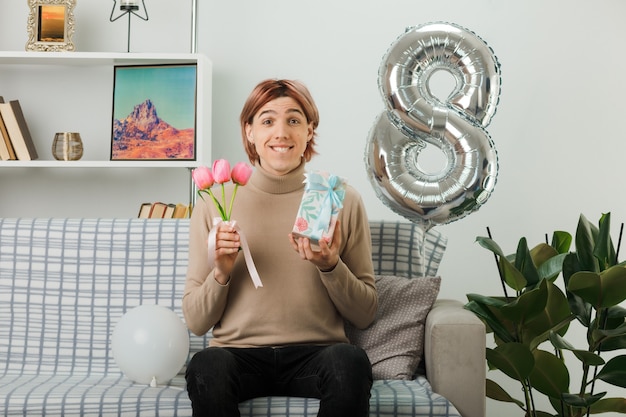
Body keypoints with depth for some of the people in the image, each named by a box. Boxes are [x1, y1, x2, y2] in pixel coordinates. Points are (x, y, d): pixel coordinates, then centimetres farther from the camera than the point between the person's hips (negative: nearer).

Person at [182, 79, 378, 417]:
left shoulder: (343, 201, 4)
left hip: (315, 354, 1)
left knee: (350, 361, -33)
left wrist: (330, 267, -12)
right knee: (206, 365, -34)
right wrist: (221, 272, -13)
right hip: (238, 354, 0)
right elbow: (196, 322, 4)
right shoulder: (214, 203, 4)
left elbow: (364, 315, 6)